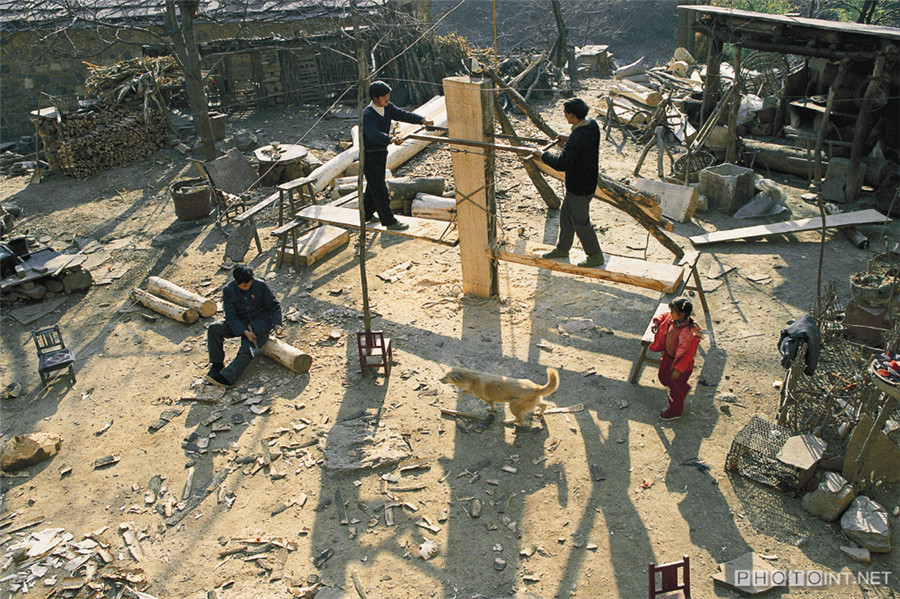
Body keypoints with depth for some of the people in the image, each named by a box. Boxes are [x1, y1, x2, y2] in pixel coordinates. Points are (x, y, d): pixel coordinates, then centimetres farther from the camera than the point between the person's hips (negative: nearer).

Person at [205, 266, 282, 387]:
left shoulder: (260, 286, -11)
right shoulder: (228, 290, -8)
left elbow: (274, 306, -2)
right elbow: (231, 317, -10)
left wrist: (276, 324, -18)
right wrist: (244, 332, -24)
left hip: (260, 323, -3)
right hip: (239, 323, 3)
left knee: (247, 350, -24)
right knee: (214, 328, -17)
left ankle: (227, 378, -33)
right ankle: (217, 364, -6)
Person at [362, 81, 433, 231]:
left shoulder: (387, 107, -1)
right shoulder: (367, 114, -27)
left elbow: (402, 114, -9)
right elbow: (373, 134, -43)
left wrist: (422, 120, -25)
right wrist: (390, 139, -61)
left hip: (382, 152, 9)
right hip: (369, 155, -9)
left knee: (374, 185, 21)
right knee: (379, 188, -3)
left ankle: (367, 214, 38)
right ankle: (389, 221, 5)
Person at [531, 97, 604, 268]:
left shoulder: (577, 138, -32)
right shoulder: (592, 124, -2)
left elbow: (561, 164, -31)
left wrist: (543, 155, -17)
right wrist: (568, 138, 13)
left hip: (580, 188, -10)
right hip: (588, 180, 10)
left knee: (581, 222, 7)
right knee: (566, 215, 23)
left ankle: (595, 255, 23)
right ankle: (562, 248, 39)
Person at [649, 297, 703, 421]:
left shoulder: (689, 333, -38)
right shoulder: (671, 318, -17)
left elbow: (687, 355, -28)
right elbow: (664, 316, 8)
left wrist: (678, 369, -24)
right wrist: (657, 322, -10)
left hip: (679, 362, -8)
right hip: (668, 355, 8)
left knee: (674, 387, 15)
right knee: (663, 377, 31)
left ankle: (675, 412, 43)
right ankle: (684, 388, 60)